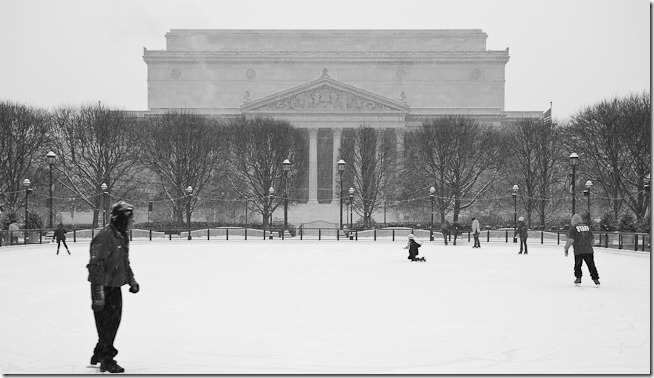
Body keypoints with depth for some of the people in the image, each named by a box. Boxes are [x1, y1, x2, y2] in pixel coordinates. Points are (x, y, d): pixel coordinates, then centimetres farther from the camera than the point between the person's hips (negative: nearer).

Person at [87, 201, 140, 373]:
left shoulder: (123, 237, 10)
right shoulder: (105, 237, -20)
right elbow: (96, 266, -24)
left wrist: (132, 281, 19)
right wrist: (98, 293, -27)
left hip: (116, 287, 9)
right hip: (104, 287, -9)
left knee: (114, 321, 15)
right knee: (106, 324, -3)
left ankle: (98, 356, 29)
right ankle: (106, 360, 7)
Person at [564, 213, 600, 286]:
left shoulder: (573, 228, -1)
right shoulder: (587, 227, 14)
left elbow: (570, 240, -7)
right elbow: (591, 239, 17)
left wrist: (566, 249, 2)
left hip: (578, 251, -3)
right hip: (589, 250, 3)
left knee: (578, 265, 11)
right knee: (591, 265, 7)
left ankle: (578, 278, 5)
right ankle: (596, 279, 4)